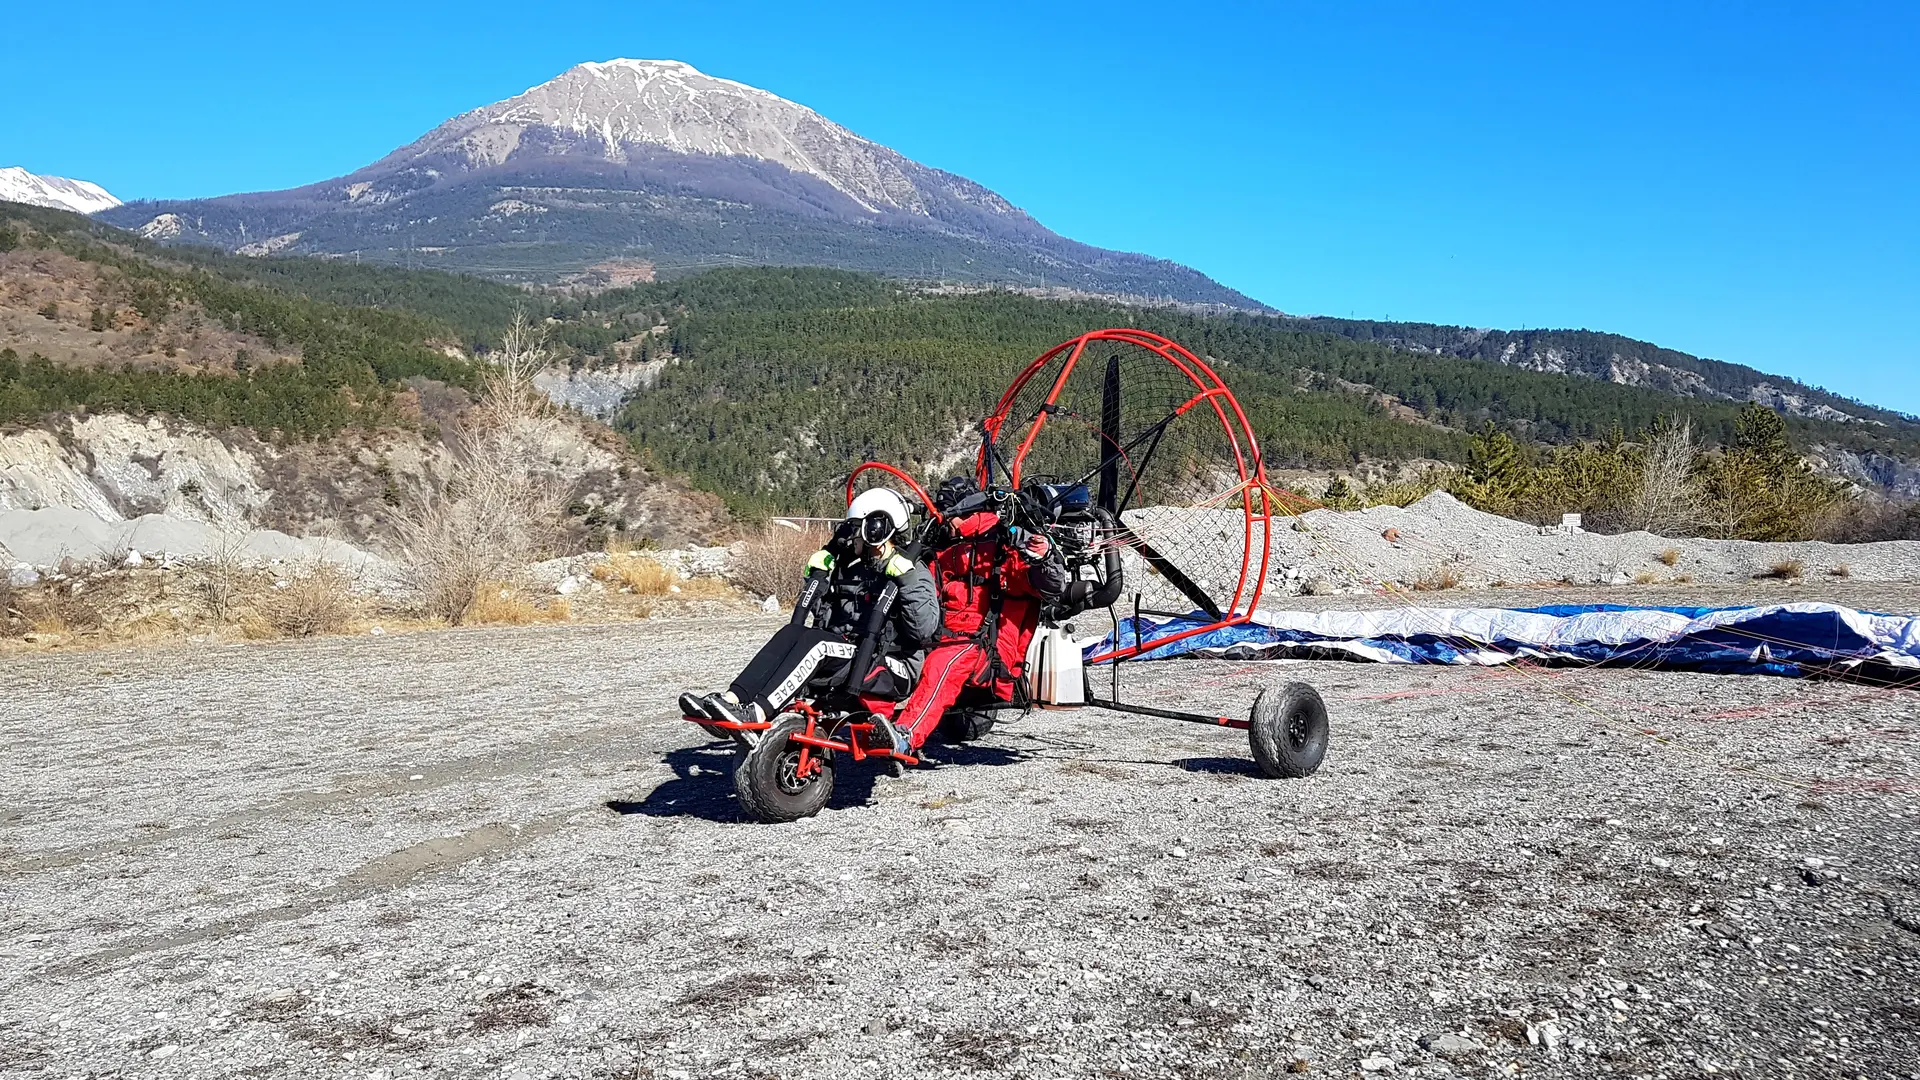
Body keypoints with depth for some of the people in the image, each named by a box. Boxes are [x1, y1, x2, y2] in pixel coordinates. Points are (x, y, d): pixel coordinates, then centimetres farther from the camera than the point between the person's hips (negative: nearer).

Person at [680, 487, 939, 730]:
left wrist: (907, 580, -23)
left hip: (891, 670, -7)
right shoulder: (849, 568, 19)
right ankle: (732, 699, -32)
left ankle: (754, 715, -44)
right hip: (845, 655, 7)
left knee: (814, 641, -29)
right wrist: (818, 574, 12)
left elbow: (924, 630, -17)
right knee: (792, 632, -18)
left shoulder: (913, 573, -2)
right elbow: (820, 617, 23)